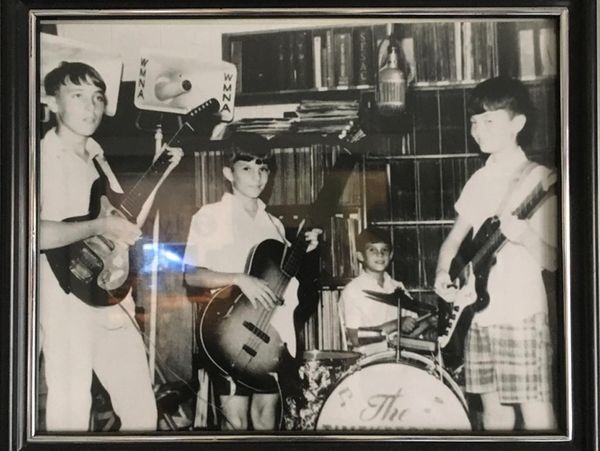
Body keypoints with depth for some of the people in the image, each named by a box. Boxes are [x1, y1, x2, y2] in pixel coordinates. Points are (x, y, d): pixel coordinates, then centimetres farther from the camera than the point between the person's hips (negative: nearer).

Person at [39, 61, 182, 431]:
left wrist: (163, 170, 10)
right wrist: (99, 226, -25)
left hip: (112, 300, 8)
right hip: (66, 306, -7)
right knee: (71, 419, -4)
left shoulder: (96, 158, 15)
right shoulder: (43, 157, -9)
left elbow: (128, 224, 18)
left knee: (143, 413, 13)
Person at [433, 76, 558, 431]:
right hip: (478, 315, 7)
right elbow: (454, 238, 18)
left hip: (522, 315, -6)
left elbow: (552, 260, -11)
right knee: (494, 410, 13)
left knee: (535, 413, -4)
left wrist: (523, 235, -31)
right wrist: (443, 273, -2)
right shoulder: (480, 180, 12)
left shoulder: (539, 179, -8)